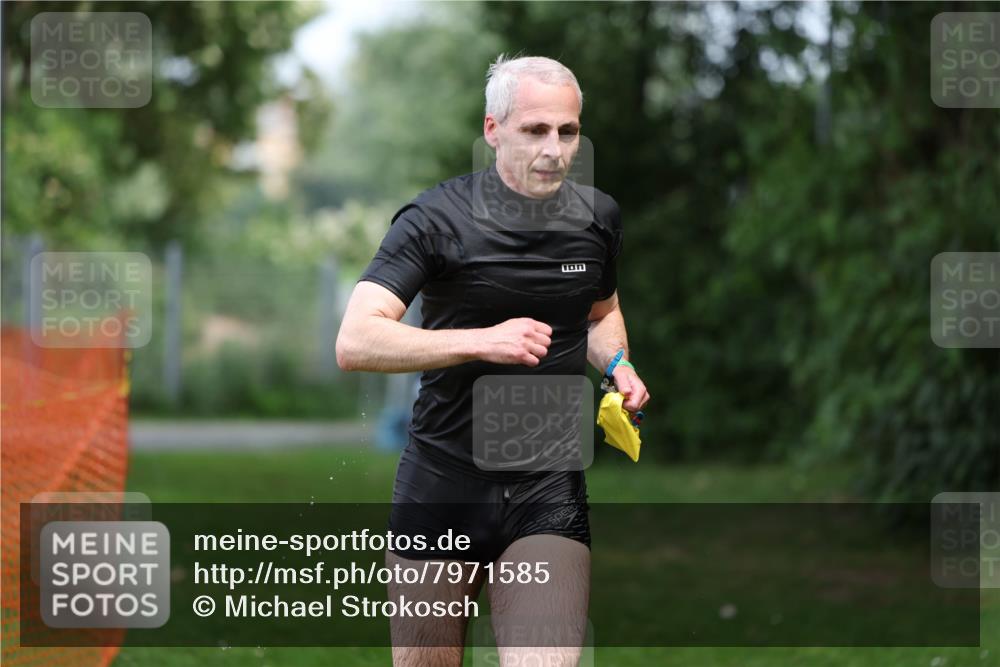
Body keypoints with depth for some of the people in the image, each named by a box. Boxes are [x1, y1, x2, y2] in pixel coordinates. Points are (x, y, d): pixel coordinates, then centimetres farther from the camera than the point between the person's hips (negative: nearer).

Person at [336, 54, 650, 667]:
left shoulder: (598, 217, 6)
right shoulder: (438, 219, -10)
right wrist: (482, 341, -28)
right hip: (443, 485, -2)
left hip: (549, 492, 2)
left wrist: (618, 368, 5)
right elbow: (354, 343, -20)